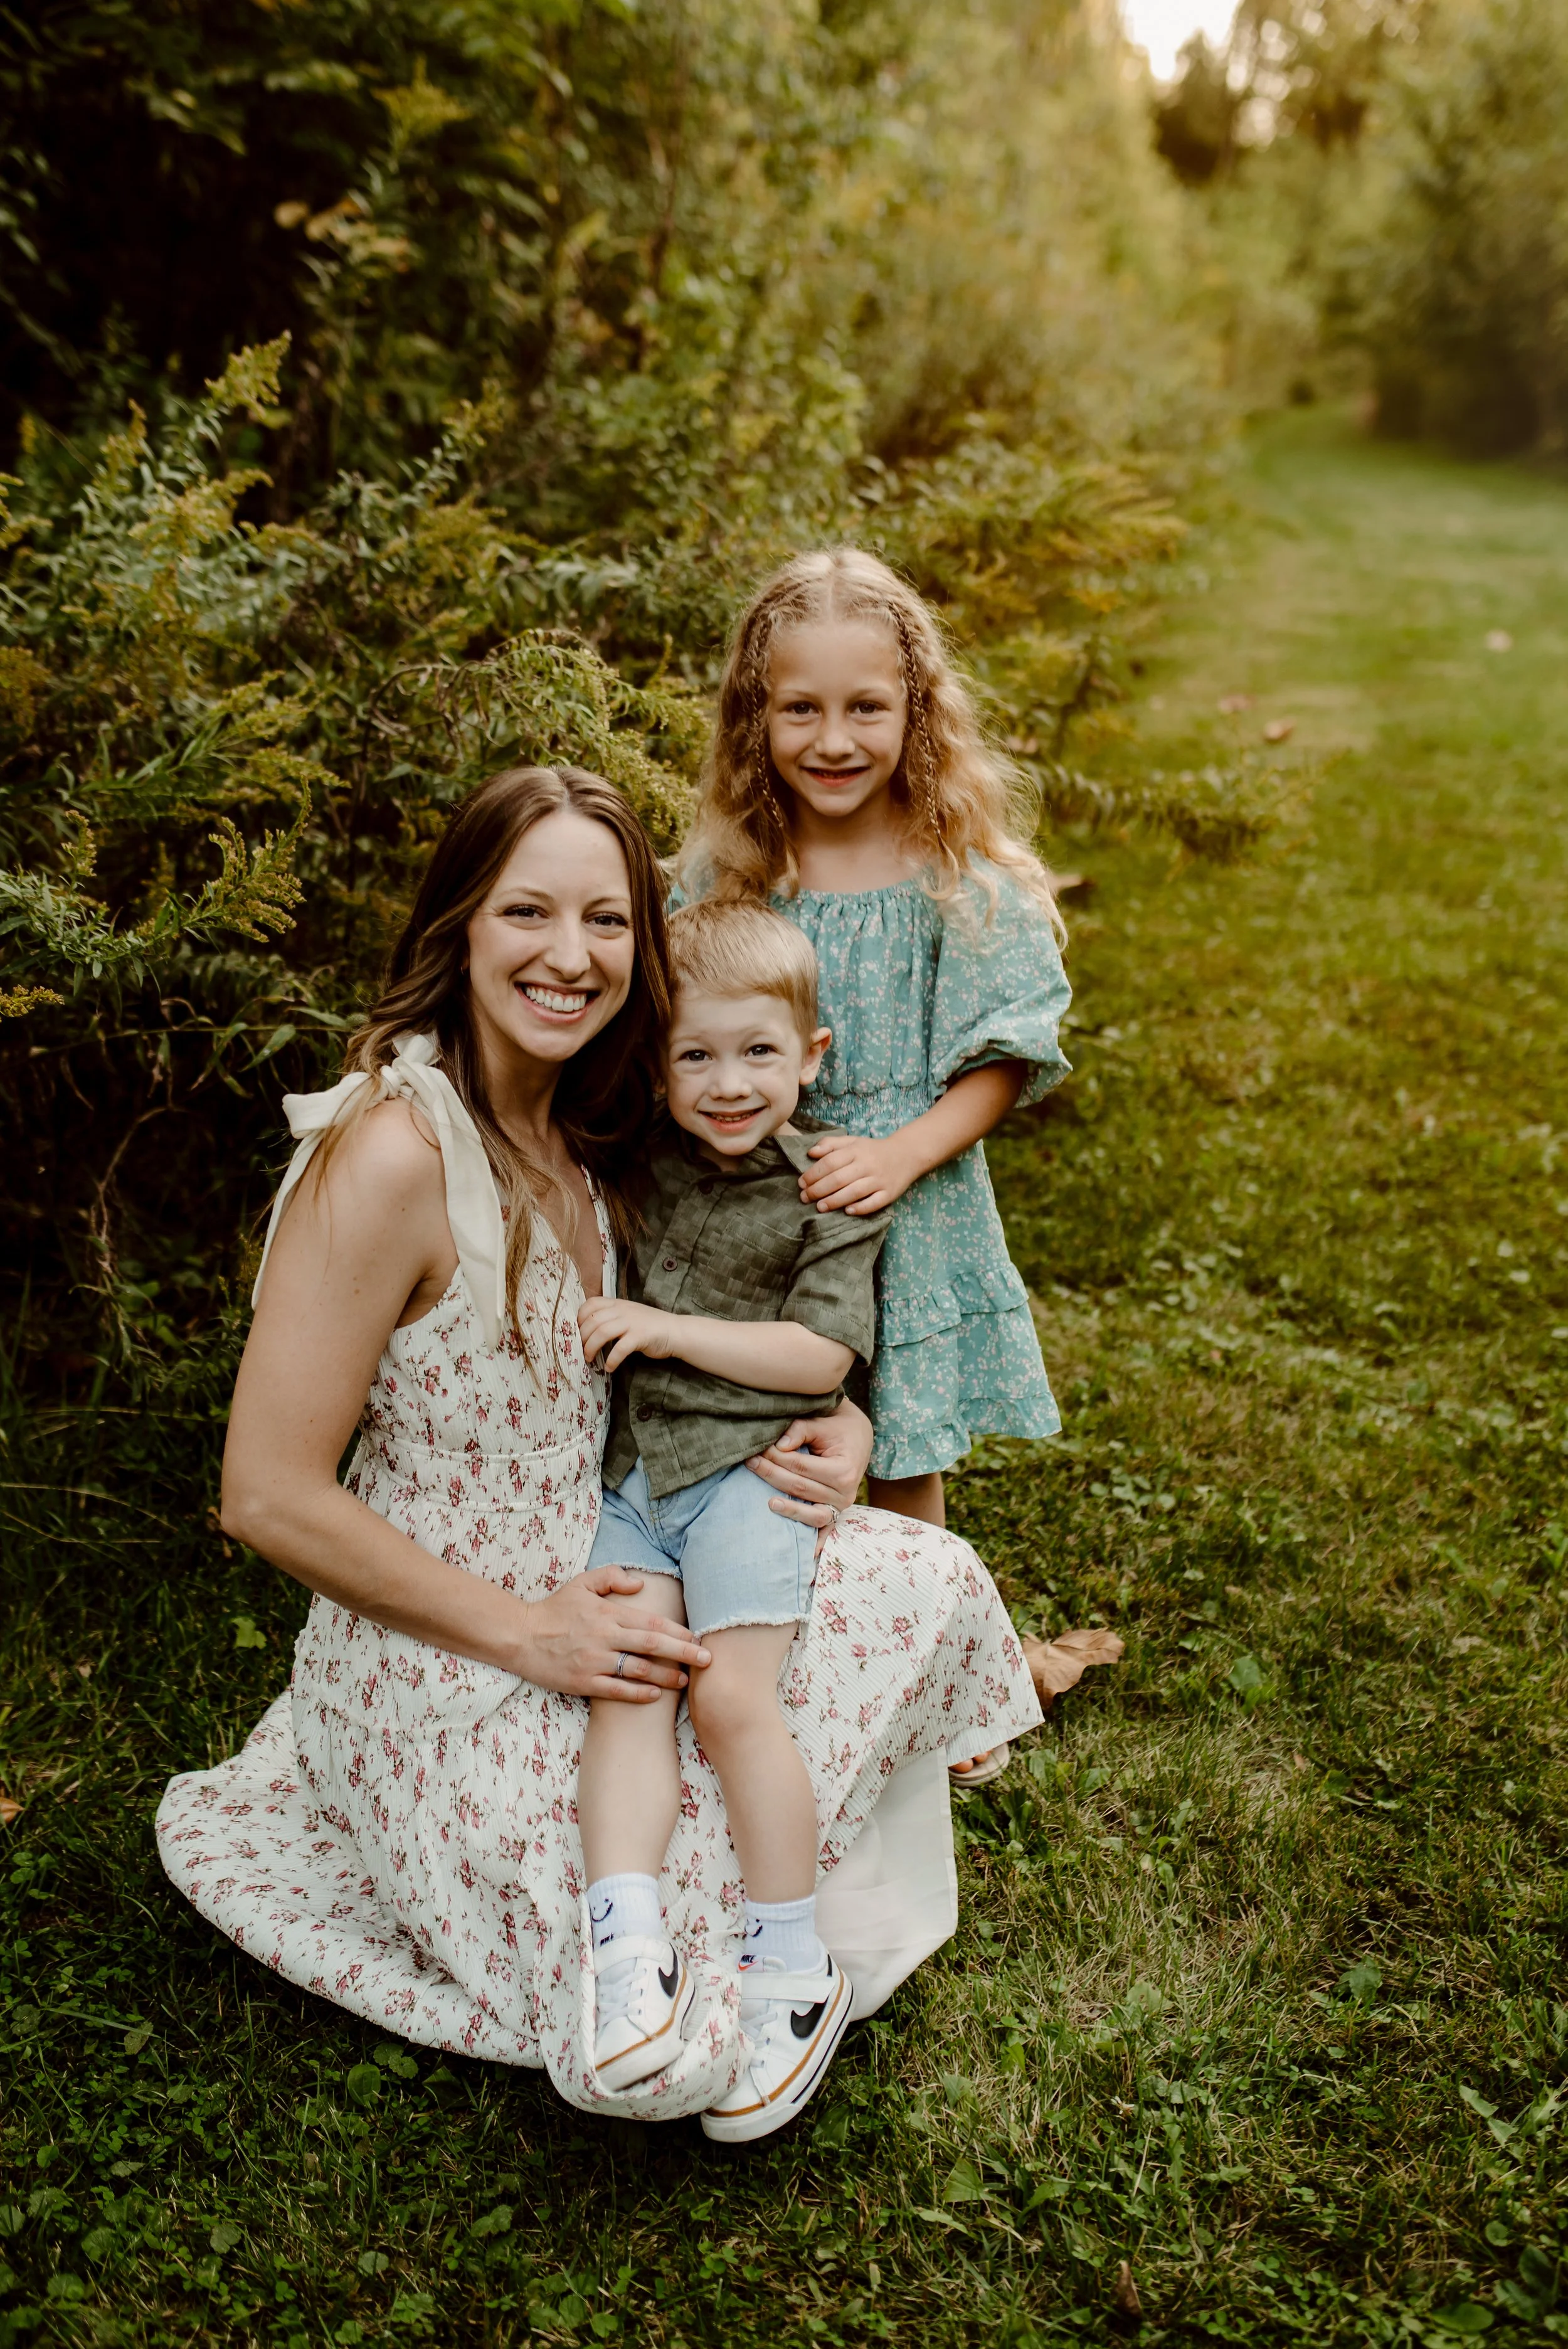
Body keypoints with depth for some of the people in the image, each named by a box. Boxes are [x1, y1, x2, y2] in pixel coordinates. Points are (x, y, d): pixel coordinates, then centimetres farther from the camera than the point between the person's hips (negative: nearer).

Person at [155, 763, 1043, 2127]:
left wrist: (828, 1426, -4)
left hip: (598, 1584, 8)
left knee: (936, 1585, 3)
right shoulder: (392, 1153, -25)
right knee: (661, 2058, -15)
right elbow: (270, 1498, -23)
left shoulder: (579, 1129, 1)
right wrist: (529, 1633, -18)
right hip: (440, 1652, -8)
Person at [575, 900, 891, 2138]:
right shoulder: (637, 1161, 12)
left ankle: (796, 1973, -4)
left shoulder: (831, 1192, 1)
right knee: (621, 1685, -14)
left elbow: (821, 1356, -8)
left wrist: (669, 1329, -13)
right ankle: (633, 1957, -17)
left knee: (731, 1692, -17)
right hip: (632, 1469, 4)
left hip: (751, 1466, -4)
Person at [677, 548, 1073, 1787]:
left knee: (905, 1477, 13)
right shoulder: (720, 873, -4)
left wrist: (900, 1156, -21)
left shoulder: (964, 878, -10)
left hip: (910, 1212, -1)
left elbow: (1000, 1063, -8)